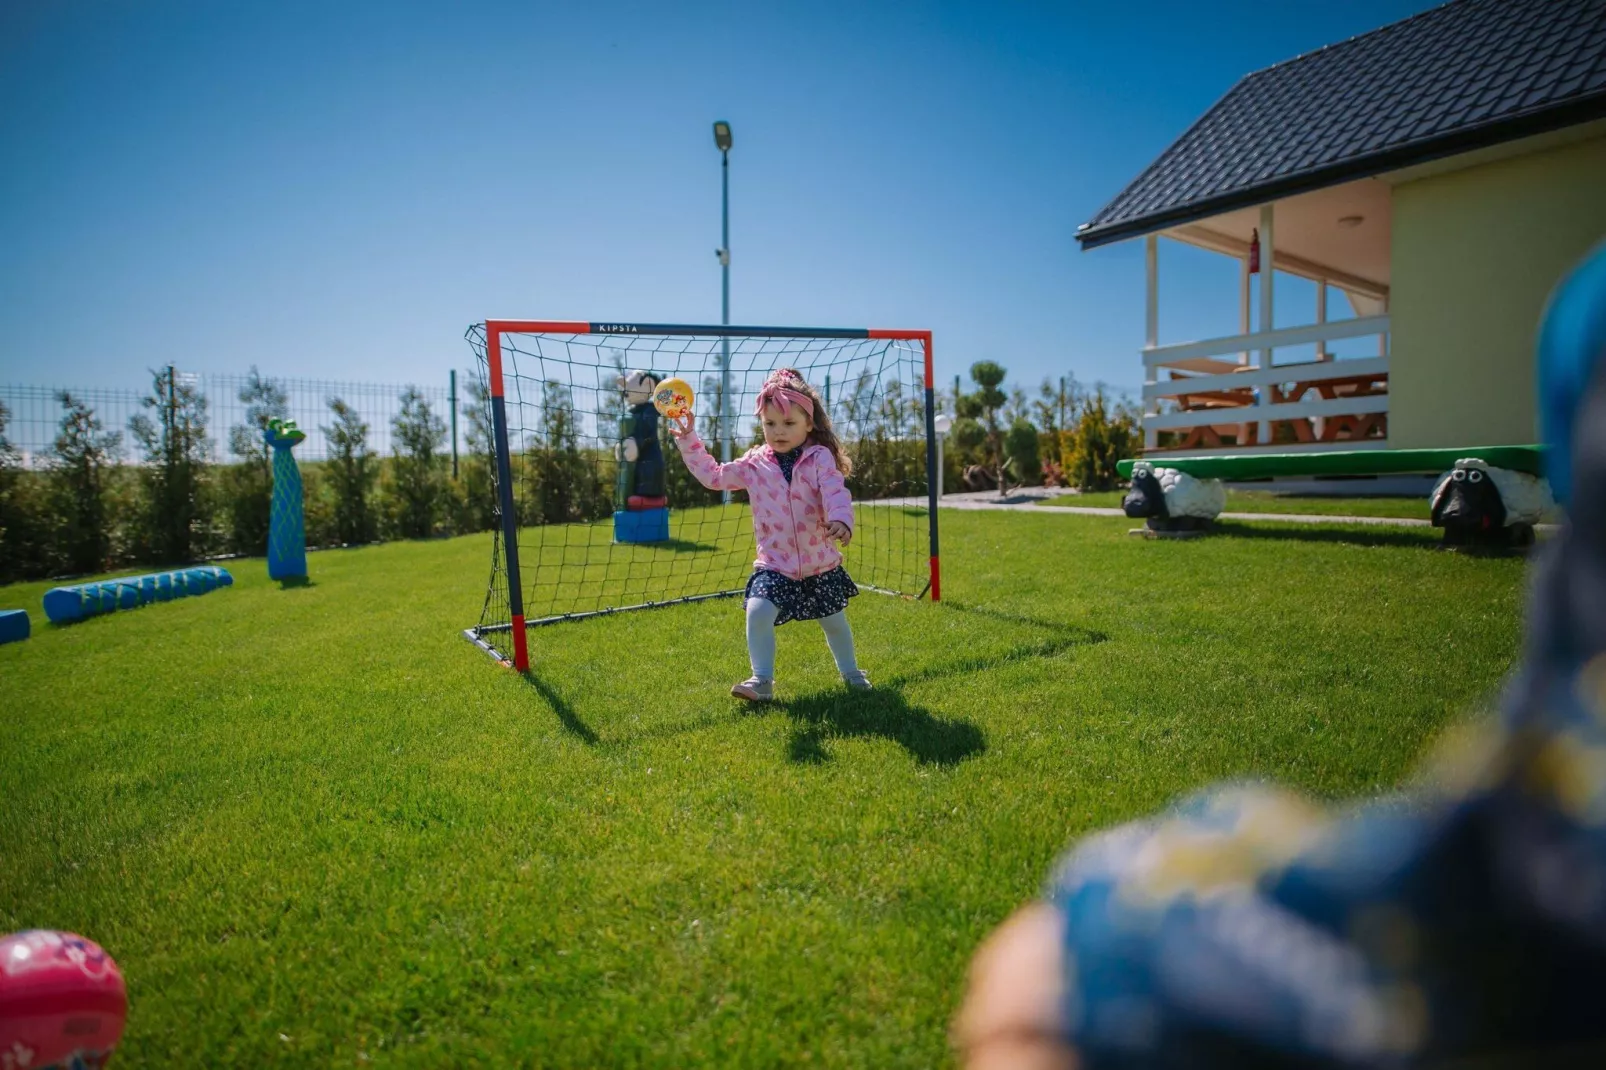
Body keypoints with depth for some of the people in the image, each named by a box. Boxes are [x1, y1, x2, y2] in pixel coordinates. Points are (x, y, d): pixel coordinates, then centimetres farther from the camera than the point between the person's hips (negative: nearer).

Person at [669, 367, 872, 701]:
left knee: (835, 622, 16)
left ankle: (851, 672, 42)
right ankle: (762, 680, -5)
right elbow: (713, 476, 8)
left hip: (821, 564, -1)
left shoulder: (820, 458, -9)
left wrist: (841, 520, -42)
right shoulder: (754, 464, 0)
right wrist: (688, 442, 1)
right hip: (774, 565, 1)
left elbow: (836, 492, -22)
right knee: (758, 612, -21)